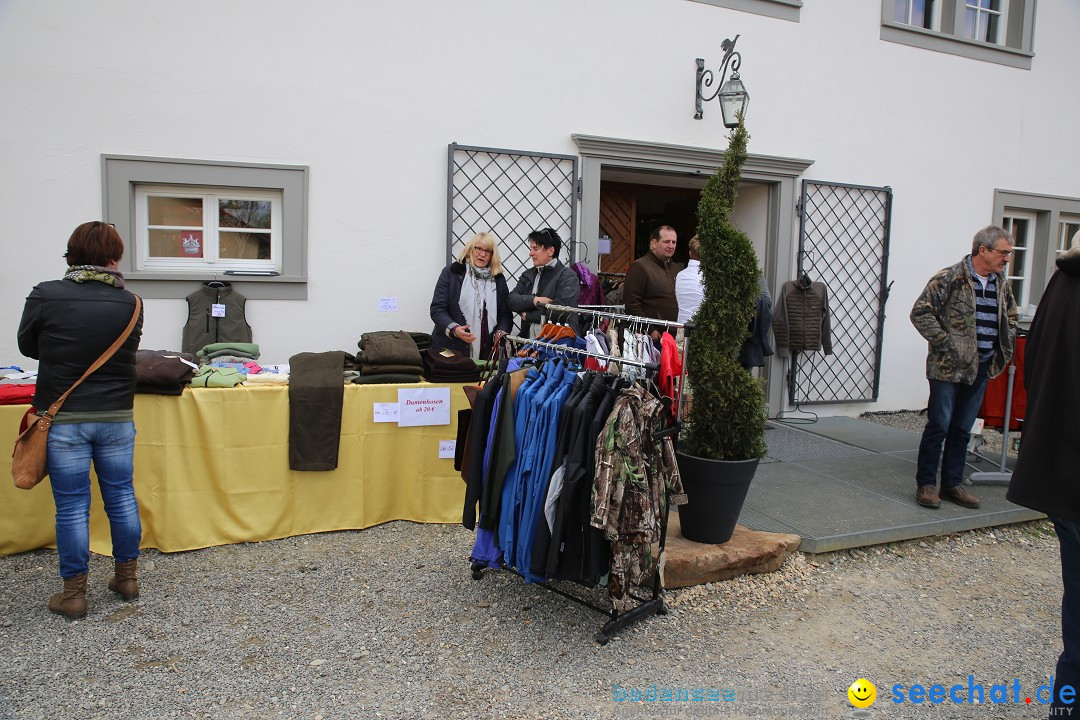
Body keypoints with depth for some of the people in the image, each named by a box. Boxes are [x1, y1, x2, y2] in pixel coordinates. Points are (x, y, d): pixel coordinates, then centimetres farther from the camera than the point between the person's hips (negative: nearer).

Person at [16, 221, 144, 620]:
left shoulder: (45, 295, -9)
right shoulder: (128, 302, -6)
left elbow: (27, 346, 5)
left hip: (63, 419, -1)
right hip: (116, 417, 2)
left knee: (71, 506, 6)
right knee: (121, 496, 14)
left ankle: (74, 593, 16)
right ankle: (127, 576, 27)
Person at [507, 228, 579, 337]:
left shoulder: (567, 275, -2)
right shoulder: (528, 275, 18)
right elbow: (512, 300, 6)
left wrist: (529, 316, -6)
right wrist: (533, 300, -13)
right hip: (529, 339, 5)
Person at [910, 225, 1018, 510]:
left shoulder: (1001, 285, 11)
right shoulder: (949, 278, -10)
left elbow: (1011, 318, 26)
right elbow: (920, 313, -13)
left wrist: (1004, 348, 12)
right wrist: (945, 343, -16)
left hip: (981, 368, 6)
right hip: (948, 366, -6)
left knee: (962, 430, 12)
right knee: (939, 426, -2)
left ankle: (952, 483, 22)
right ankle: (926, 485, 8)